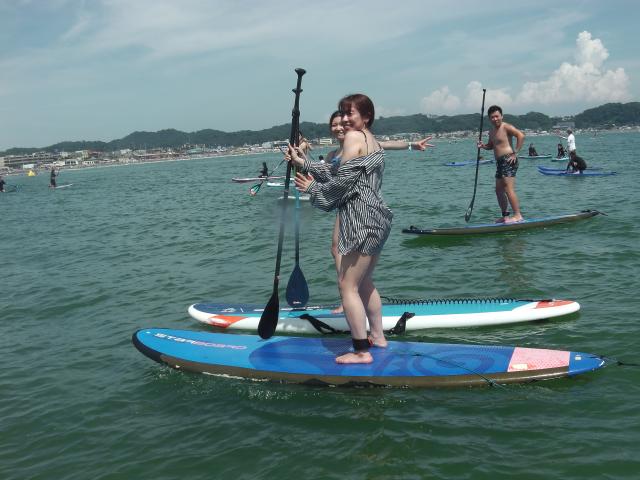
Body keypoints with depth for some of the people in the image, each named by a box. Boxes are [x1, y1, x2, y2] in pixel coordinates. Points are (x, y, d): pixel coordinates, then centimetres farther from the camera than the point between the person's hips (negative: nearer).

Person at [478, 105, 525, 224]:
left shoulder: (506, 127, -9)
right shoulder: (491, 132, 18)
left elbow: (521, 135, -20)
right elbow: (491, 146, 31)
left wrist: (515, 153, -20)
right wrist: (483, 146, 8)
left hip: (508, 160, -10)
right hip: (500, 162, 10)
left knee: (508, 189, -16)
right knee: (499, 190, 12)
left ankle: (518, 215, -15)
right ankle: (505, 216, 20)